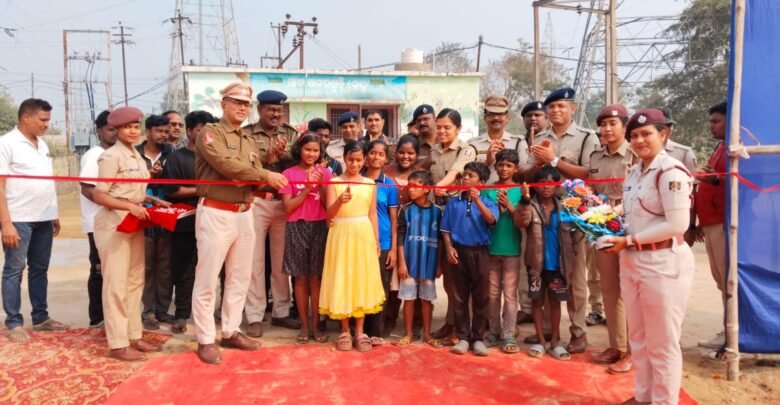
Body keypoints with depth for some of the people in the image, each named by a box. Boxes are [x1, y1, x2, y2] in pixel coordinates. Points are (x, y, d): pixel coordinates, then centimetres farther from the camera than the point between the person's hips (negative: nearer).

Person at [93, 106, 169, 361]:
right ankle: (118, 344, 5)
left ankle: (134, 336, 22)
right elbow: (99, 196, -15)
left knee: (135, 281, 12)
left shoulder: (137, 156, 13)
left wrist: (154, 200, 3)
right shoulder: (111, 156, -11)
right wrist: (130, 207, -25)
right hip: (114, 224, -8)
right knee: (116, 284, -2)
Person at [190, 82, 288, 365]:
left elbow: (257, 178, 12)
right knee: (207, 279, -1)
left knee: (240, 277, 13)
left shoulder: (250, 141, 18)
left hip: (244, 214, 7)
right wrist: (266, 175, -16)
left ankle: (230, 332, 25)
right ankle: (205, 340, 8)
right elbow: (227, 165, -20)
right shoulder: (210, 134, -5)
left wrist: (264, 185, -11)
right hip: (216, 214, -7)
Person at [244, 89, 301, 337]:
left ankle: (281, 312, 22)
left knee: (281, 259, 11)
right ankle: (255, 317, 9)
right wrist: (268, 155, -18)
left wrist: (283, 155, -14)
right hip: (256, 202, -3)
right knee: (255, 260, 1)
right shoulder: (246, 134, 2)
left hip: (284, 202, 3)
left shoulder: (291, 134, 10)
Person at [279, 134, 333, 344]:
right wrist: (307, 188, -11)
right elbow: (288, 207, -4)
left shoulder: (325, 173, 7)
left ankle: (315, 325, 11)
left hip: (320, 227, 1)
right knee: (301, 278, 4)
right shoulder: (289, 174, 2)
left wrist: (321, 185, -10)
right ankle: (304, 325, 13)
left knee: (316, 277, 3)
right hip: (297, 228, -1)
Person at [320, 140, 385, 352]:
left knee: (362, 280, 5)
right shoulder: (334, 182, -1)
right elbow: (329, 213, -8)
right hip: (342, 234, -2)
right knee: (342, 280, 2)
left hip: (364, 235, 2)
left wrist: (376, 240, 5)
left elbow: (373, 214, 8)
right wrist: (340, 201, -27)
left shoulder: (370, 184, 6)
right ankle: (345, 331, 15)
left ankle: (359, 331, 14)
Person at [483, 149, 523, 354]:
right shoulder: (488, 190, 5)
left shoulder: (520, 191, 1)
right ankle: (493, 332, 21)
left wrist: (508, 205, -16)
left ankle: (508, 336, 6)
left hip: (511, 249, -2)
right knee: (492, 293, 11)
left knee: (510, 294, 2)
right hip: (490, 247, 2)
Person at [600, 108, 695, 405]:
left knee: (662, 343, 5)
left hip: (663, 264, -8)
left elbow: (677, 224, -22)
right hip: (632, 262, 8)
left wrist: (628, 241, -18)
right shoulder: (633, 172, 11)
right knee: (639, 339, 18)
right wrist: (617, 235, 0)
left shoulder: (671, 171, -15)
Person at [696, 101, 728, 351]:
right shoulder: (720, 148, 21)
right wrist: (702, 223, 24)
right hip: (712, 224, 10)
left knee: (728, 279, -4)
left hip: (724, 223, -10)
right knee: (721, 279, 12)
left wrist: (715, 179, -35)